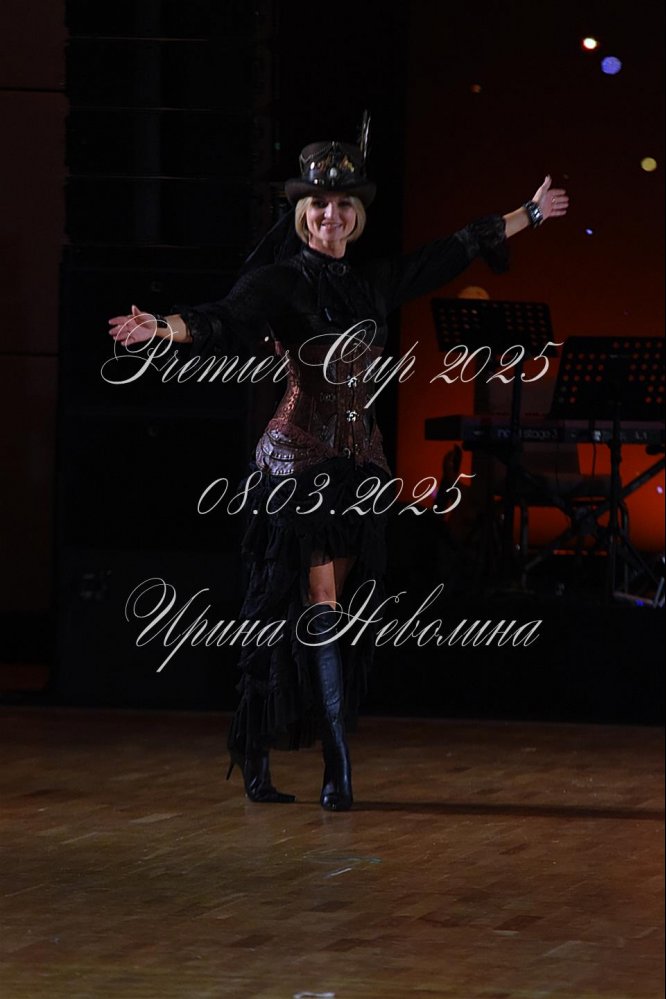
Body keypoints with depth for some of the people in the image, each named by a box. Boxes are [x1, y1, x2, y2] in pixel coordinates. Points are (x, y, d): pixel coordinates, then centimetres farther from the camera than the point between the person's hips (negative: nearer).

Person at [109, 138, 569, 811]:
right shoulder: (283, 281, -5)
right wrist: (162, 326, -43)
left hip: (359, 459, 6)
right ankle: (338, 762, -13)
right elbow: (225, 321, -22)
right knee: (318, 604, -11)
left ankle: (255, 753, 10)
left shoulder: (373, 282, 13)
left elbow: (451, 255, 24)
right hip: (301, 457, -6)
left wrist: (529, 215, 33)